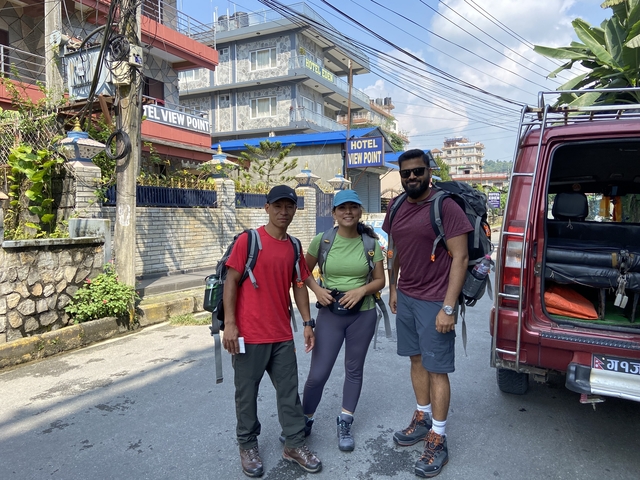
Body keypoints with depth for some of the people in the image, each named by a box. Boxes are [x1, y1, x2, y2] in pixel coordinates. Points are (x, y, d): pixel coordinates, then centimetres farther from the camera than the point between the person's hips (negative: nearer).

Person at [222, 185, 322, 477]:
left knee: (289, 390, 12)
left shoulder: (294, 246, 8)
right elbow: (231, 281, -9)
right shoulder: (248, 240, -9)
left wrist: (307, 323, 9)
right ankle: (247, 445, 30)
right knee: (247, 392, 11)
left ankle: (294, 444, 28)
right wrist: (230, 324, -13)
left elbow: (299, 285, 12)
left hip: (282, 334, 5)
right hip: (249, 333, -5)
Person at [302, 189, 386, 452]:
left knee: (354, 370, 13)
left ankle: (344, 424, 30)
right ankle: (304, 420, 25)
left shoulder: (371, 244, -3)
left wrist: (361, 290, -16)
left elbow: (380, 280, 2)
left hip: (363, 314, 1)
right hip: (330, 313, -1)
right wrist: (317, 290, -11)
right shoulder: (322, 240, -5)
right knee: (318, 374, 1)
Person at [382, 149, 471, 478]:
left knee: (436, 369, 3)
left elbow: (460, 257, -15)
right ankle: (422, 420, 34)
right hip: (405, 298, 6)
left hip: (434, 301, -6)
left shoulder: (445, 206, -13)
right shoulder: (397, 208, 7)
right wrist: (393, 288, 15)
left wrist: (448, 307, -18)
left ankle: (437, 440, 17)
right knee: (417, 359, 17)